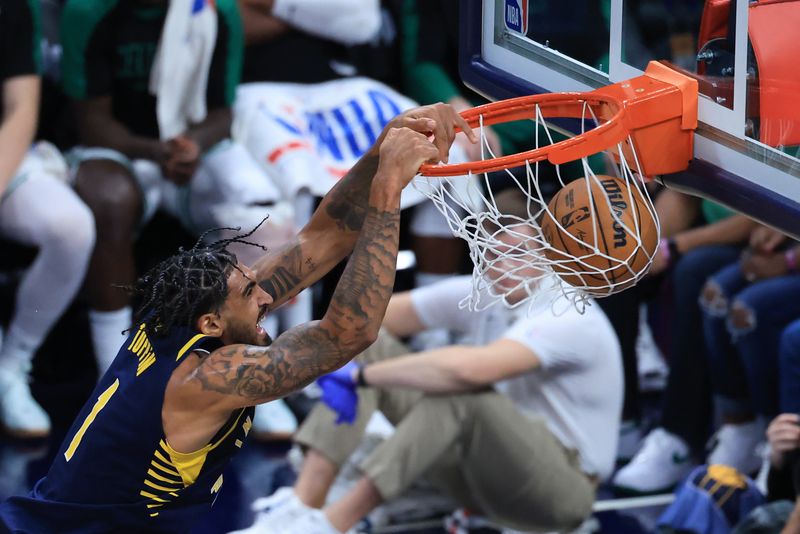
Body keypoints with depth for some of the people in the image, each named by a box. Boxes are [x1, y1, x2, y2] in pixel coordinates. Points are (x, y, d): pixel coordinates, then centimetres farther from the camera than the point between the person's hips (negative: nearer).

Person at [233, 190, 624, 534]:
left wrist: (362, 376, -32)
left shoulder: (570, 317, -24)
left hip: (563, 488, -8)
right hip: (480, 470, 8)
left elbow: (470, 369, -41)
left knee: (463, 391, -37)